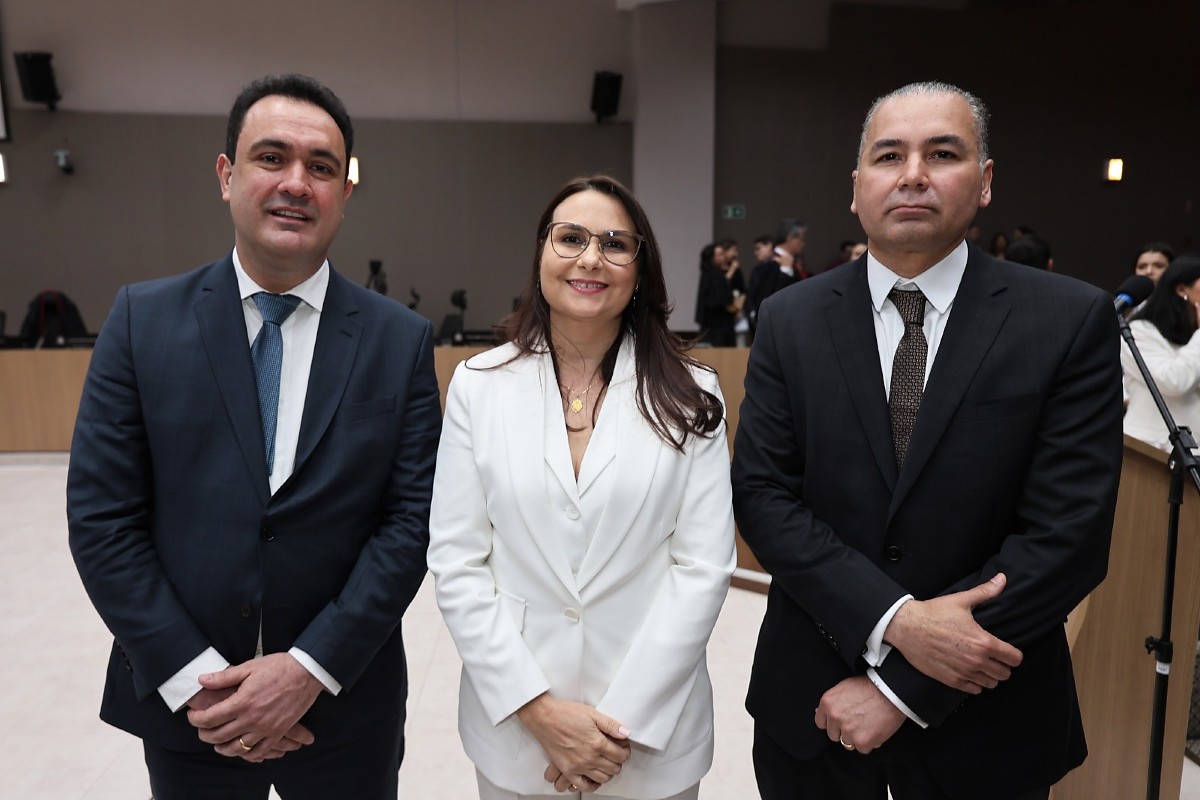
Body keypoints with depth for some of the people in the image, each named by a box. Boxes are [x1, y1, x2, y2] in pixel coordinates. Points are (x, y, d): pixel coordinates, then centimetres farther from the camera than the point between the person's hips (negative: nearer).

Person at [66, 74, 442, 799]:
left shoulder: (402, 340, -6)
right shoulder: (143, 320, -4)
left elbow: (414, 519, -8)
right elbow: (101, 516, -6)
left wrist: (310, 668, -14)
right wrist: (195, 677, -11)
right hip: (184, 707, 1)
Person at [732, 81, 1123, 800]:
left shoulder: (1073, 322, -9)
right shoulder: (791, 321, -3)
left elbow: (1069, 534, -14)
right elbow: (761, 495, -8)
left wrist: (901, 688, -15)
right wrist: (894, 620, -20)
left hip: (982, 720, -1)